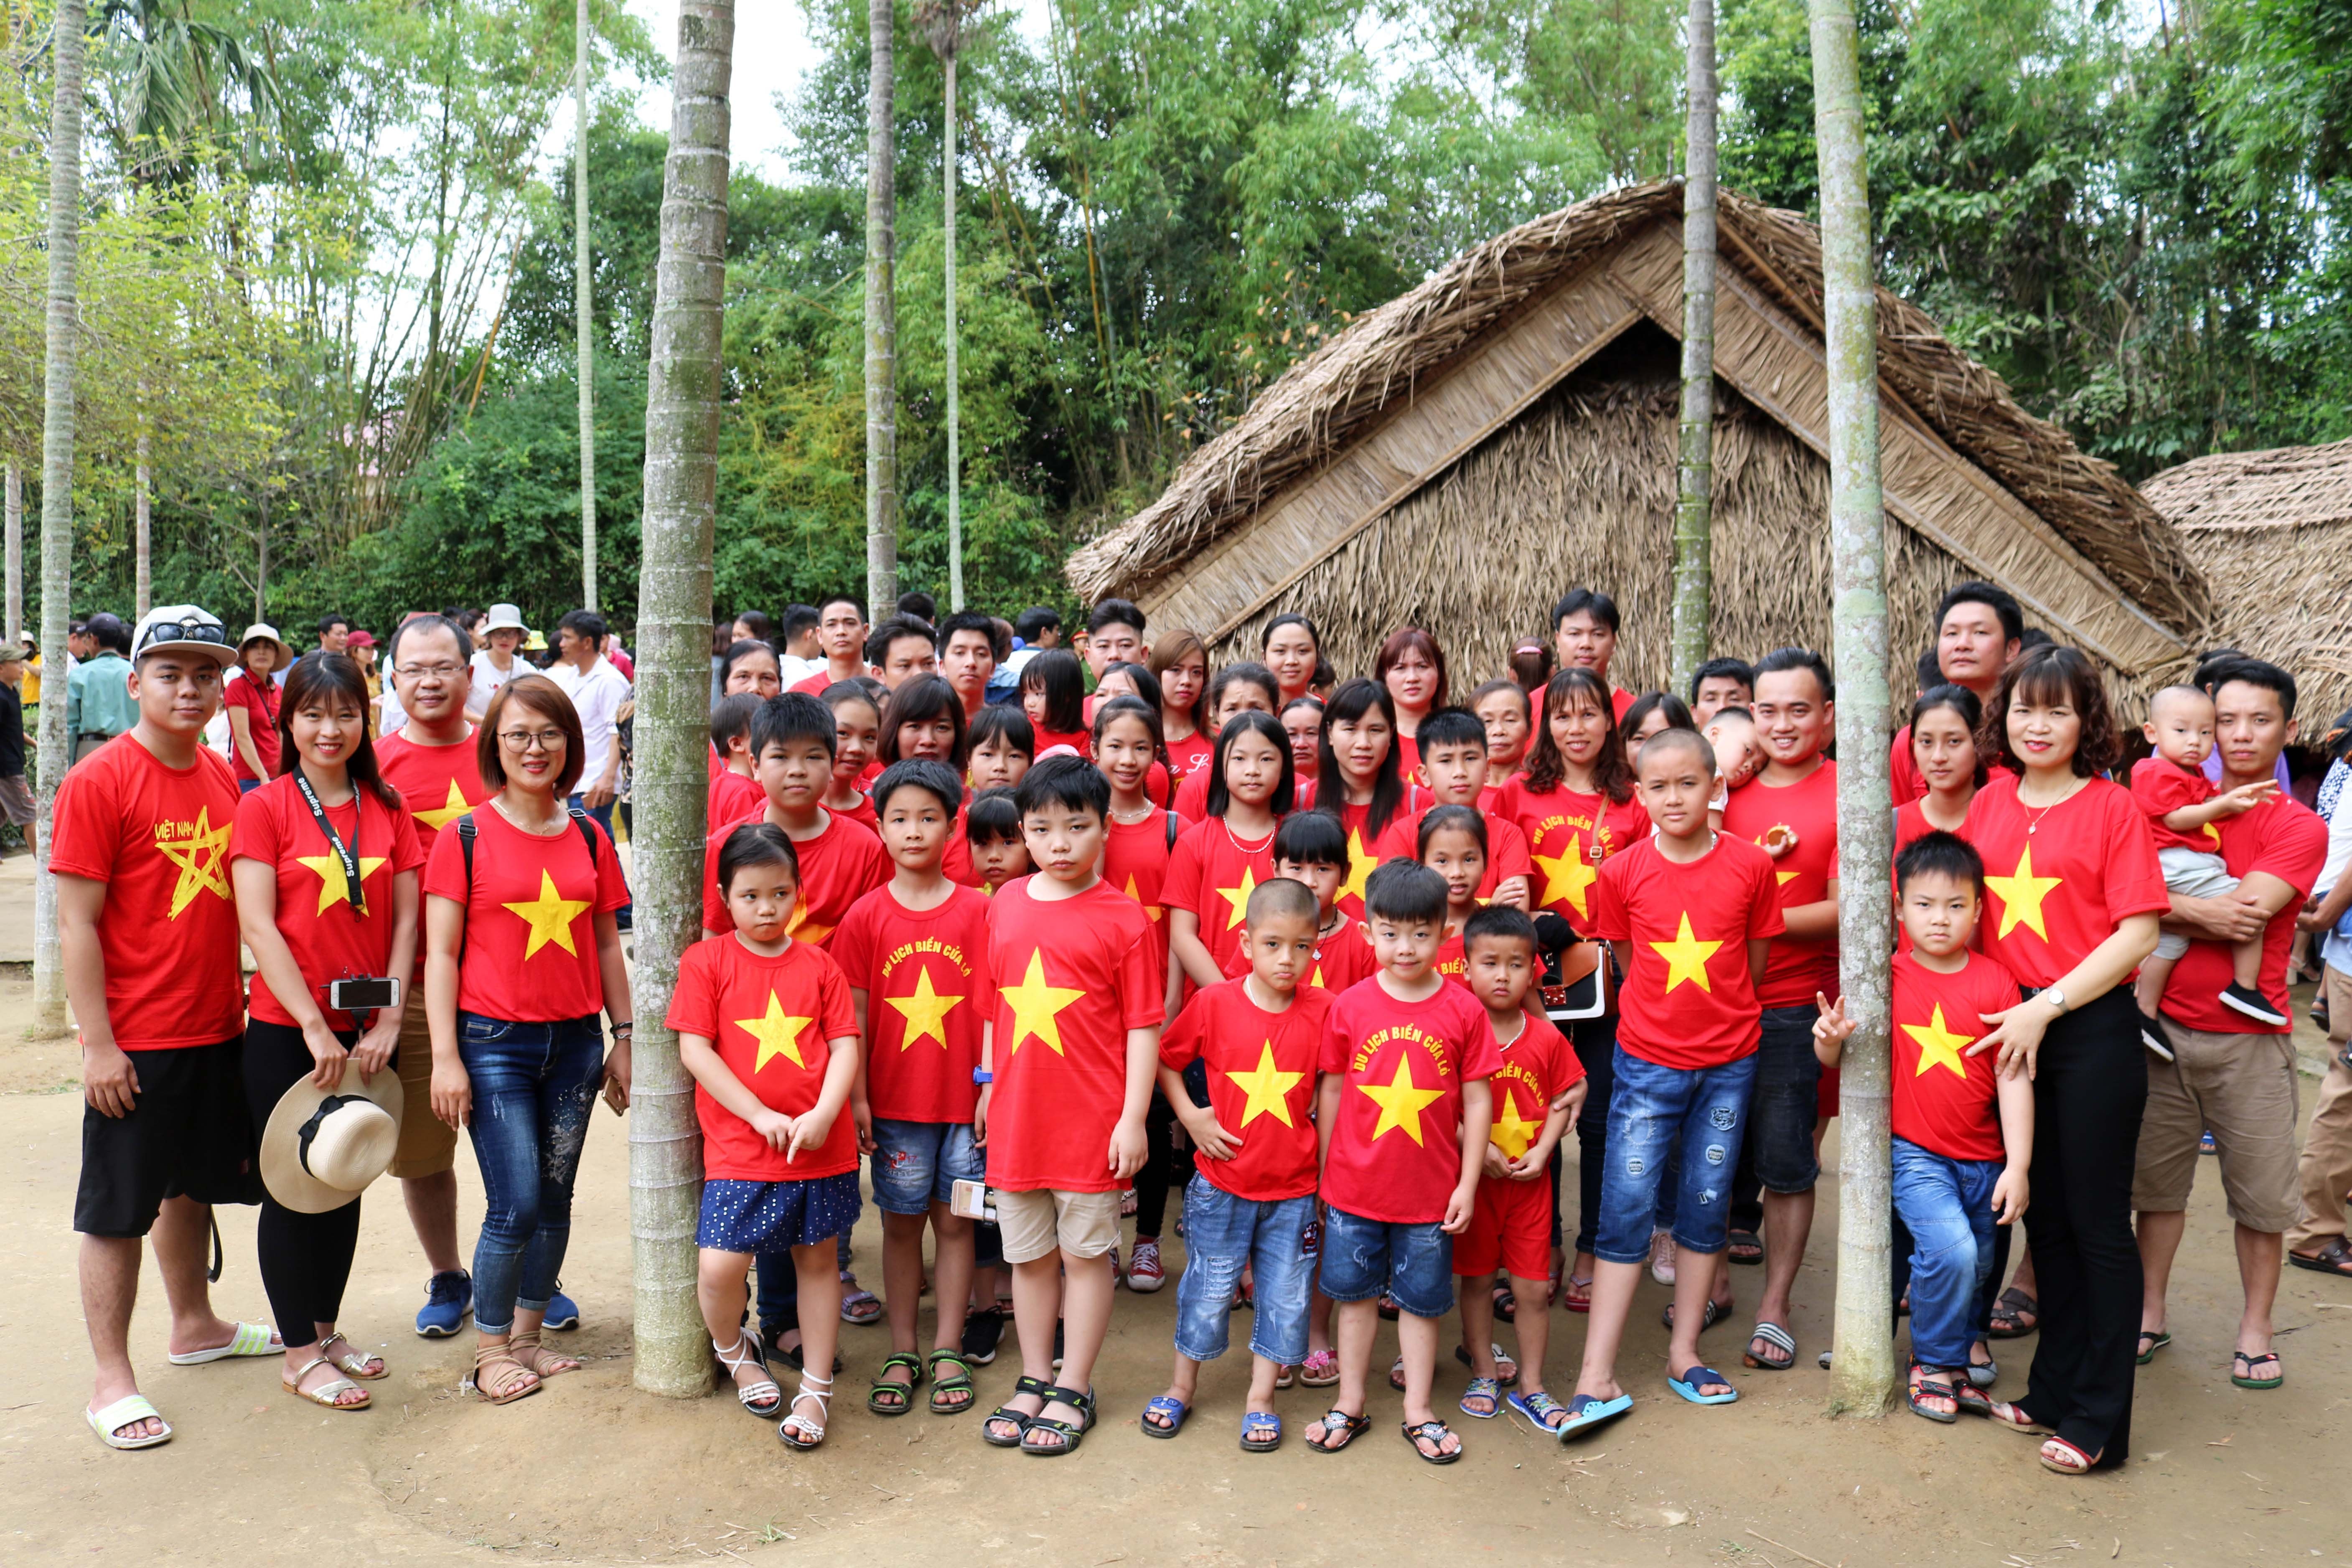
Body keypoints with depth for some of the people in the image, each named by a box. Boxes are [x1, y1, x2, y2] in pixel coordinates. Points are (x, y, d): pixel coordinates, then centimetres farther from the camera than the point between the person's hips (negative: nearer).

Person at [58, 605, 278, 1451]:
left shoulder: (223, 777, 7)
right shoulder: (99, 781, -12)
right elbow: (76, 922, -13)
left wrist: (236, 1001, 12)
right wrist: (98, 1044, -16)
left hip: (219, 1030, 7)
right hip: (136, 1043, -6)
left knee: (194, 1184, 21)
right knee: (117, 1210, 5)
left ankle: (194, 1326, 38)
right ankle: (112, 1380, 17)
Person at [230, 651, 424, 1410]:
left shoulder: (388, 809, 4)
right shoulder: (265, 807, -5)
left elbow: (405, 921, 3)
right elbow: (258, 926, -11)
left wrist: (390, 1019, -7)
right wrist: (315, 1026, -16)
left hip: (365, 1033, 4)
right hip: (286, 1032, -4)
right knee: (294, 1188, 6)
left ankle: (326, 1330, 31)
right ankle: (299, 1354, 19)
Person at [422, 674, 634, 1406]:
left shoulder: (589, 836, 7)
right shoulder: (465, 836, -3)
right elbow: (440, 952, -4)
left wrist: (623, 1037, 9)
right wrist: (445, 1056, -9)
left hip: (575, 1042, 4)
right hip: (495, 1042, -4)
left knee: (555, 1201, 10)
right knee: (516, 1207, -4)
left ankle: (527, 1336, 27)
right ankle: (490, 1352, 15)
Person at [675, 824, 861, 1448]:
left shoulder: (818, 967, 7)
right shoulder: (706, 961, 0)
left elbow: (846, 1046, 3)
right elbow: (694, 1050, -6)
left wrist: (823, 1114, -14)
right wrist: (762, 1116, -12)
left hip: (823, 1145, 2)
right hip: (739, 1147, -2)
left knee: (818, 1258, 10)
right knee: (719, 1266, -10)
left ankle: (817, 1388, 26)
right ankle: (735, 1351, 23)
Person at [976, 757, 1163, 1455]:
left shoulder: (1124, 916, -8)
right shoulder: (1006, 904, 5)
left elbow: (1143, 1025, -8)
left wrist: (1133, 1118, -11)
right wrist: (988, 1084, 13)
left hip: (1092, 1120, -4)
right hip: (1016, 1112, 4)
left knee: (1085, 1254, 9)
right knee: (1029, 1255, 17)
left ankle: (1072, 1392, 24)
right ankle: (1033, 1381, 32)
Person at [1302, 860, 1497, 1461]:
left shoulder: (1463, 1011, -8)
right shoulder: (1350, 1007, -6)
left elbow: (1477, 1100, -3)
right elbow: (1331, 1090, 2)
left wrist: (1468, 1184, -4)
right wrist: (1323, 1172, 5)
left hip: (1430, 1189, -1)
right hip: (1354, 1185, 1)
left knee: (1421, 1299, 14)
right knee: (1355, 1293, 15)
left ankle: (1418, 1409, 30)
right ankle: (1350, 1403, 31)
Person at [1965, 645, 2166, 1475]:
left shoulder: (2112, 806, -5)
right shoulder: (1989, 803, 8)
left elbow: (2137, 934, -10)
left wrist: (2045, 1006, -15)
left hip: (2093, 1030, -5)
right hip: (2009, 1030, 5)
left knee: (2098, 1223, 3)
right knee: (2043, 1215, 15)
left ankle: (2099, 1420, 14)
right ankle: (2054, 1389, 28)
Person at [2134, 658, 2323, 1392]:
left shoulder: (2299, 827, -1)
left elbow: (2248, 912, -16)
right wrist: (2200, 913, -17)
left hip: (2248, 1039, -2)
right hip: (2164, 1028, 2)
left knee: (2262, 1192, 5)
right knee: (2158, 1179, 10)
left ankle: (2256, 1330, 22)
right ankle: (2150, 1315, 23)